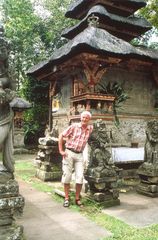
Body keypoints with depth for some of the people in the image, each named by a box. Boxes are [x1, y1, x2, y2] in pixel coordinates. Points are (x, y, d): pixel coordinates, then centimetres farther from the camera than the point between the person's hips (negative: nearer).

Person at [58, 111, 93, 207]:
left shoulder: (90, 128, 3)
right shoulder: (74, 126, -7)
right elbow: (61, 135, -4)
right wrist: (61, 150, -7)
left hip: (80, 155, 3)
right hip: (69, 153, -3)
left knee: (80, 177, -1)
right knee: (67, 176, 2)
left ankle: (77, 198, 14)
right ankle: (66, 198, 13)